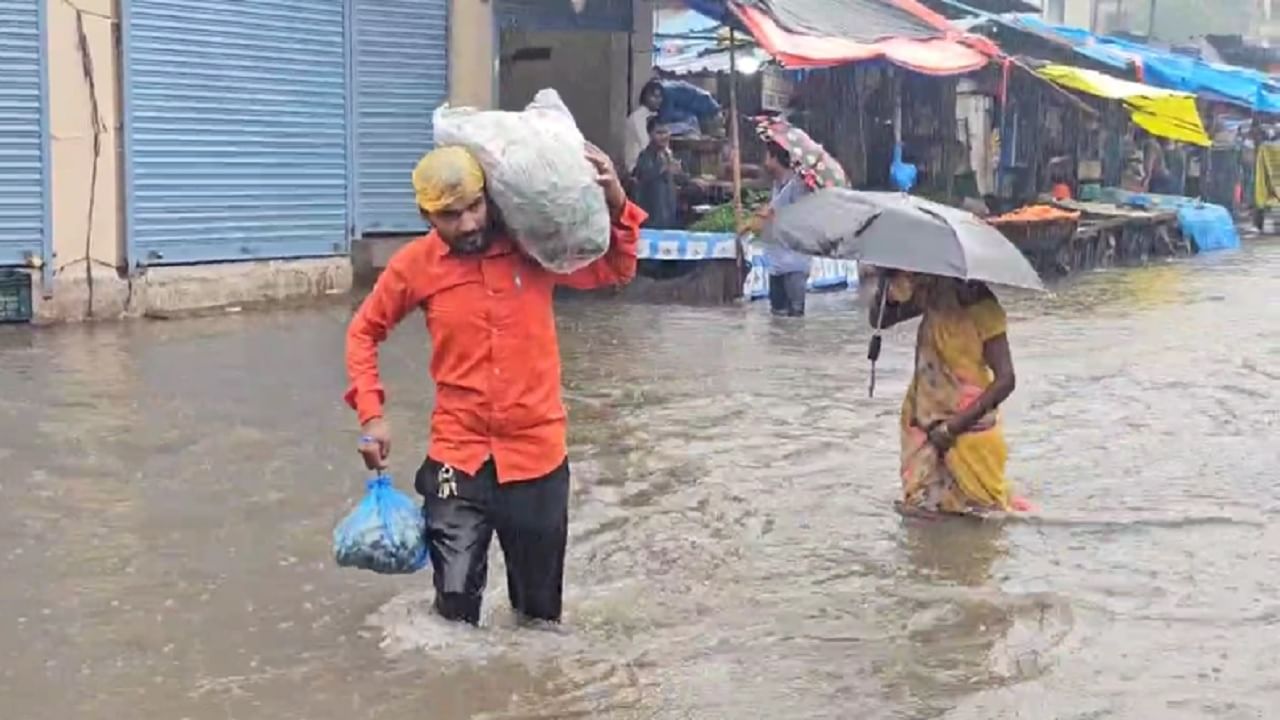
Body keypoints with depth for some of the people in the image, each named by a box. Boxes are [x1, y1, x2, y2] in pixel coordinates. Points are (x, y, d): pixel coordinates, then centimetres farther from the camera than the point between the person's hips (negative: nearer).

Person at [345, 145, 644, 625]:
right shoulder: (415, 265, -7)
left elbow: (615, 271, 9)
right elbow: (364, 332, 9)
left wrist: (616, 207, -9)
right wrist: (370, 414, -1)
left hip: (536, 452, 1)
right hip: (458, 456, -1)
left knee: (540, 608, 15)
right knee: (455, 603, 2)